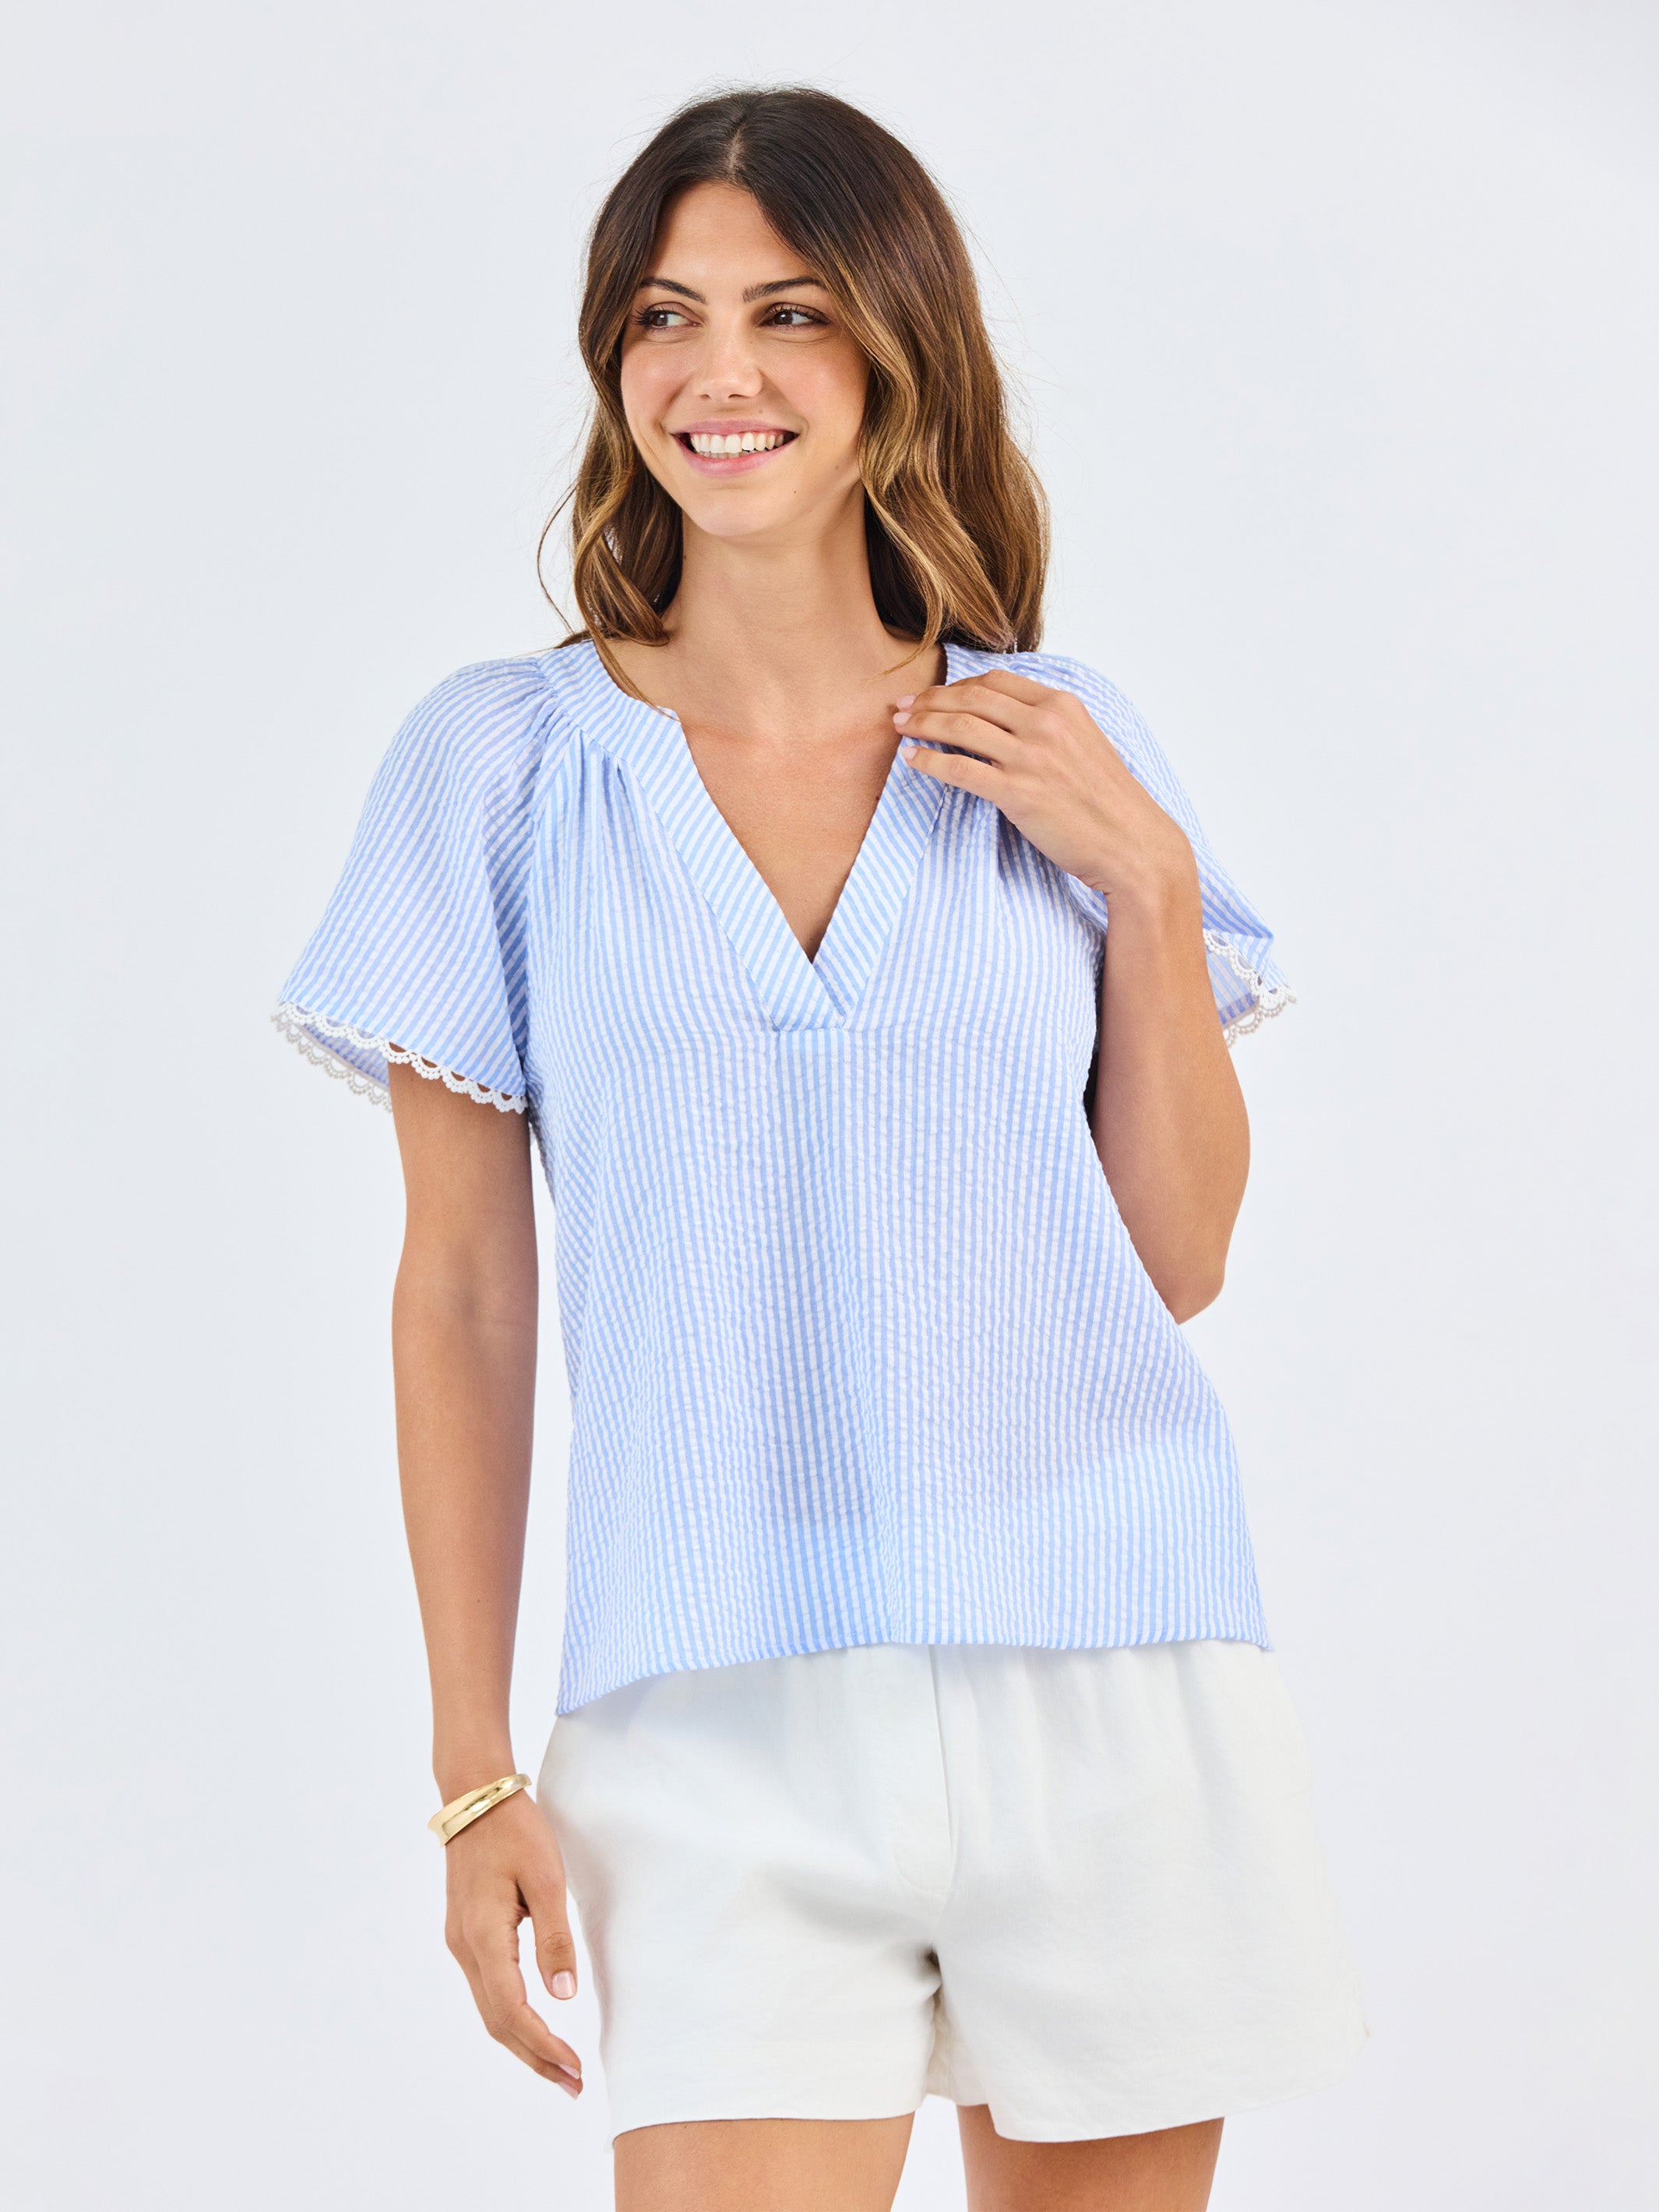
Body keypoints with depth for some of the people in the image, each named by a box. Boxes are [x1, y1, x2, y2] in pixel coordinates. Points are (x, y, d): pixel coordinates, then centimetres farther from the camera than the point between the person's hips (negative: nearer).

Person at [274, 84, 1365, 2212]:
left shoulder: (1064, 750, 6)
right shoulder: (502, 763, 1)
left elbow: (1180, 1262, 7)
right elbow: (464, 1293, 3)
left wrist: (1148, 883, -4)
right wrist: (475, 1770, 1)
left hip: (1107, 1668, 2)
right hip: (727, 1719, -1)